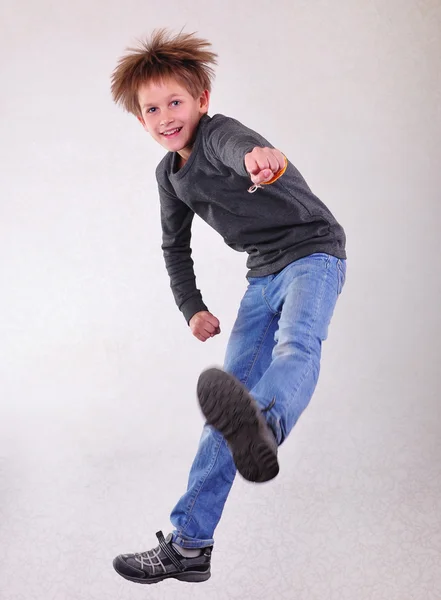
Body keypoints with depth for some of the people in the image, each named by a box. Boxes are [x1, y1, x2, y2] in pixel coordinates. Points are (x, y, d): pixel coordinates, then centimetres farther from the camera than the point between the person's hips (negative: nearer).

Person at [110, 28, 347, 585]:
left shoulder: (220, 133, -17)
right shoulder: (169, 174, 8)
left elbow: (239, 148, -44)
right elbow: (175, 246, 22)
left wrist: (267, 161, -67)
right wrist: (192, 308, 14)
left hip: (312, 252, -7)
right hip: (263, 274, 7)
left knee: (296, 344, -39)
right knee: (230, 392, 1)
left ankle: (264, 426, -75)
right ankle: (188, 545, 4)